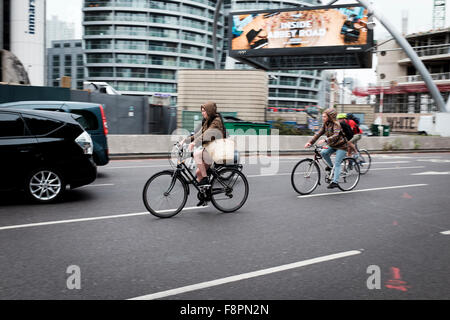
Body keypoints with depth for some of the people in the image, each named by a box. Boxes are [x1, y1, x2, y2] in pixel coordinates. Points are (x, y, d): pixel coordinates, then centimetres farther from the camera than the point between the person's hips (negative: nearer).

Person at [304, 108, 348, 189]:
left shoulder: (336, 124, -22)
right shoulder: (325, 124, 0)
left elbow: (335, 135, -37)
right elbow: (318, 134, -5)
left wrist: (325, 140, -51)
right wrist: (310, 142, -17)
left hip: (341, 146, -7)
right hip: (333, 145, 7)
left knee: (337, 164, -11)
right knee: (323, 152, -17)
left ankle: (334, 182, -9)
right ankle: (331, 166, 5)